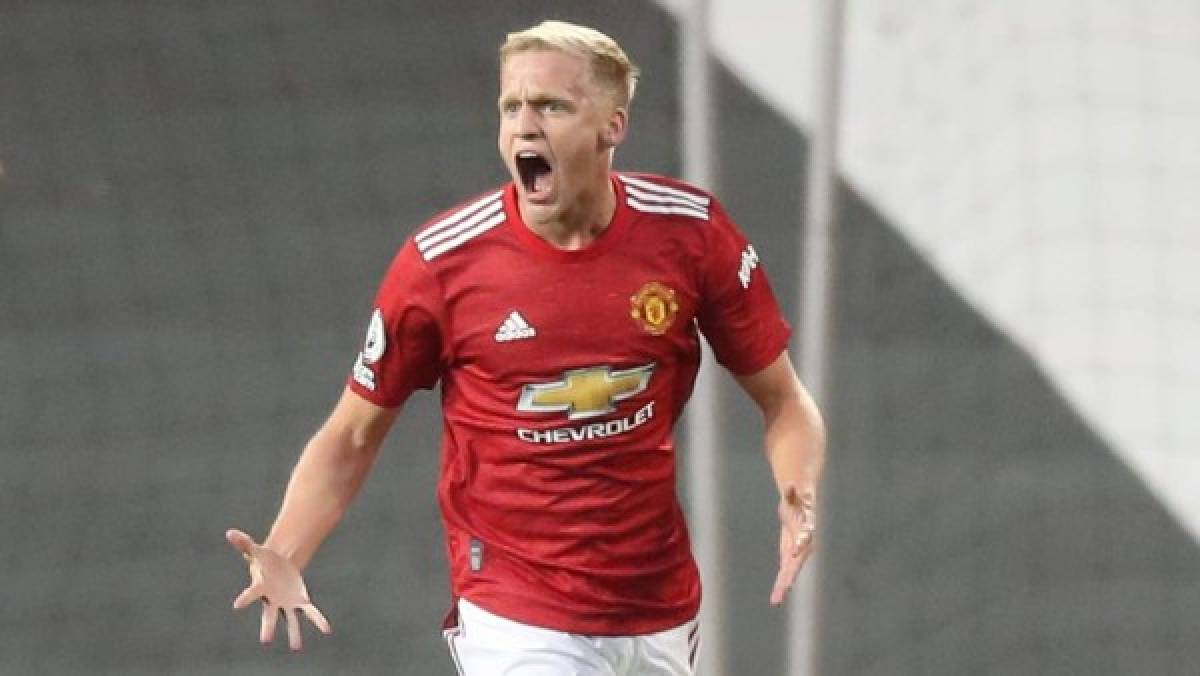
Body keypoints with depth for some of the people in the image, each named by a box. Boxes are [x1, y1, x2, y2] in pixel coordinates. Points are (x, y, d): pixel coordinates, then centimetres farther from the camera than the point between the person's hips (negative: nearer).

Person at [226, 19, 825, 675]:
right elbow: (352, 437, -1)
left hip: (661, 617, 3)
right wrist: (282, 561, -17)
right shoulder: (440, 260, -11)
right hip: (516, 620, -3)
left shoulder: (691, 232, -5)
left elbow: (783, 401, 4)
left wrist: (798, 497, -17)